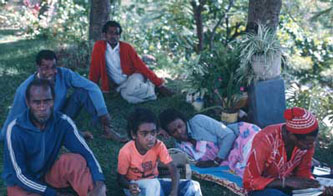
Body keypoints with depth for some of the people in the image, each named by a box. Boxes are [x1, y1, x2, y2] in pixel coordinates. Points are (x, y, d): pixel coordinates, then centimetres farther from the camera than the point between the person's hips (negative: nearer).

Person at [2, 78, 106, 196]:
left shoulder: (63, 122, -16)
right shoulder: (15, 129, -24)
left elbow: (86, 153, -20)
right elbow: (20, 175, -20)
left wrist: (99, 184, -37)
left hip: (47, 174, 2)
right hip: (21, 183, -2)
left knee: (75, 160, -26)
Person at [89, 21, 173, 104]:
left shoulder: (127, 47, -6)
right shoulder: (99, 46, -5)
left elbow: (141, 66, -5)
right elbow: (95, 69, 2)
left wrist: (159, 84, -8)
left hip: (134, 76, -1)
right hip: (121, 85, 1)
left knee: (131, 90, -37)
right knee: (128, 97, -33)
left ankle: (150, 86, -4)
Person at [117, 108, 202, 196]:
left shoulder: (158, 146, -16)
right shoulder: (126, 152, -24)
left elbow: (173, 169, -21)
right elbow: (120, 178, -12)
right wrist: (130, 186, -35)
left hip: (154, 183, 4)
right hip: (135, 186, -4)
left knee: (192, 186, -15)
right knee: (153, 184, -39)